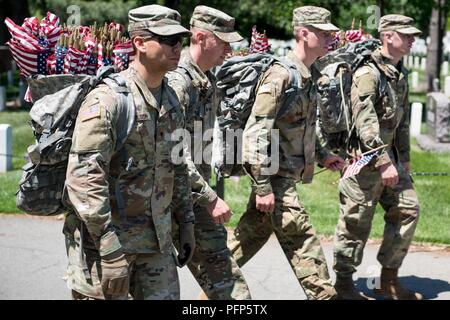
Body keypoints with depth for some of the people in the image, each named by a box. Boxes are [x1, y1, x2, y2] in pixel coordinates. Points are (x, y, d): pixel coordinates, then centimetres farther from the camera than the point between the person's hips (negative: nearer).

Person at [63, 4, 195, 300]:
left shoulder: (172, 100, 11)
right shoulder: (106, 100, -16)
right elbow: (83, 177, -22)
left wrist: (186, 221, 17)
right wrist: (111, 248, -25)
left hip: (157, 241, 7)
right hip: (105, 240, -7)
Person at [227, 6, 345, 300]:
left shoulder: (306, 77, 12)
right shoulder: (280, 76, -18)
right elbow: (256, 134, -21)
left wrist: (321, 155, 17)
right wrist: (263, 187, -22)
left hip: (288, 174, 10)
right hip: (275, 177, -10)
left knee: (251, 236, 17)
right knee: (303, 245, -4)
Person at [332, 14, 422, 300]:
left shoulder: (401, 73, 13)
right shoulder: (368, 72, -16)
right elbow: (365, 121, -25)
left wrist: (404, 158, 21)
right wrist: (384, 163, -28)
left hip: (388, 154, 9)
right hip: (364, 156, -9)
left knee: (408, 209, 8)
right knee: (356, 221, -1)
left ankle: (389, 279, 17)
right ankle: (344, 281, 15)